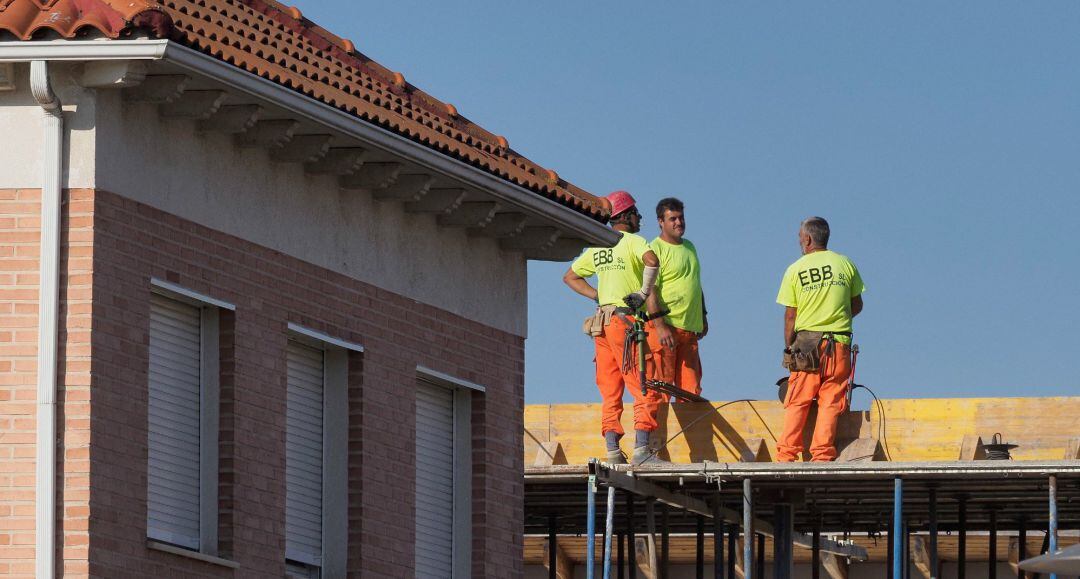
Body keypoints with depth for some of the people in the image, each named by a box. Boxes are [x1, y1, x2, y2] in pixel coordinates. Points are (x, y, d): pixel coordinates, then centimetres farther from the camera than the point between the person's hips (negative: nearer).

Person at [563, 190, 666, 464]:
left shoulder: (598, 247, 17)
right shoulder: (633, 241, -4)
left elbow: (570, 277, 24)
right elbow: (651, 260, -25)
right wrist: (644, 292, -13)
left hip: (602, 324, 7)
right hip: (627, 321, -7)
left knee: (610, 391, 7)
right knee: (644, 389, -6)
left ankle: (612, 450, 0)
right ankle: (641, 449, -16)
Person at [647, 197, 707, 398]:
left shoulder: (689, 247, 18)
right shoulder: (655, 249, -9)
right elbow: (650, 291, -16)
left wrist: (703, 317, 27)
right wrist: (660, 326, -24)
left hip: (690, 328, 8)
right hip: (665, 327, -8)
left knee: (691, 387, 7)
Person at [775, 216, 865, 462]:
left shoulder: (795, 270, -1)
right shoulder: (846, 264, 3)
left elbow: (790, 315, -1)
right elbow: (857, 305, 11)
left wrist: (788, 348, 9)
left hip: (806, 342, -1)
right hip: (839, 343, 1)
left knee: (797, 403, 4)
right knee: (830, 404, 3)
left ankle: (786, 455, 1)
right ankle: (822, 455, -3)